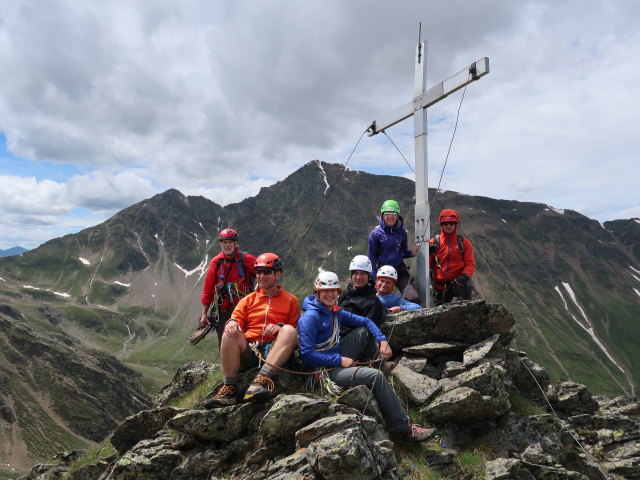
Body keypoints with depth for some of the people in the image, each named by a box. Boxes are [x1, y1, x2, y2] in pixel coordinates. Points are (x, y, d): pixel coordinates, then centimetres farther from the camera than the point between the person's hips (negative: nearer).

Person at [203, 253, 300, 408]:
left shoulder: (291, 301, 15)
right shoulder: (248, 300, 21)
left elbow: (295, 332, 8)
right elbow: (237, 319, 9)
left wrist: (280, 329, -13)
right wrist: (232, 322, -15)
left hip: (274, 353, -2)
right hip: (248, 353, 2)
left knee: (289, 330, -31)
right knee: (230, 333, -27)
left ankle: (263, 379, -44)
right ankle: (229, 389, -28)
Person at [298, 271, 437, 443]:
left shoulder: (336, 312, 10)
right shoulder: (310, 317, -16)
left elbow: (365, 321, 15)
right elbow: (306, 354, -21)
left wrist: (382, 340, -1)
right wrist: (340, 360, -21)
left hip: (338, 359, 9)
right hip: (325, 370, -9)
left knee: (363, 330, 6)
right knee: (376, 376, -23)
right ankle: (405, 427, -15)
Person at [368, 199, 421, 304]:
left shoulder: (402, 232, 4)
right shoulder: (375, 233, -5)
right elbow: (372, 257, -2)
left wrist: (412, 253, -5)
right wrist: (373, 278, -5)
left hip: (400, 270, 2)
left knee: (415, 298, -13)